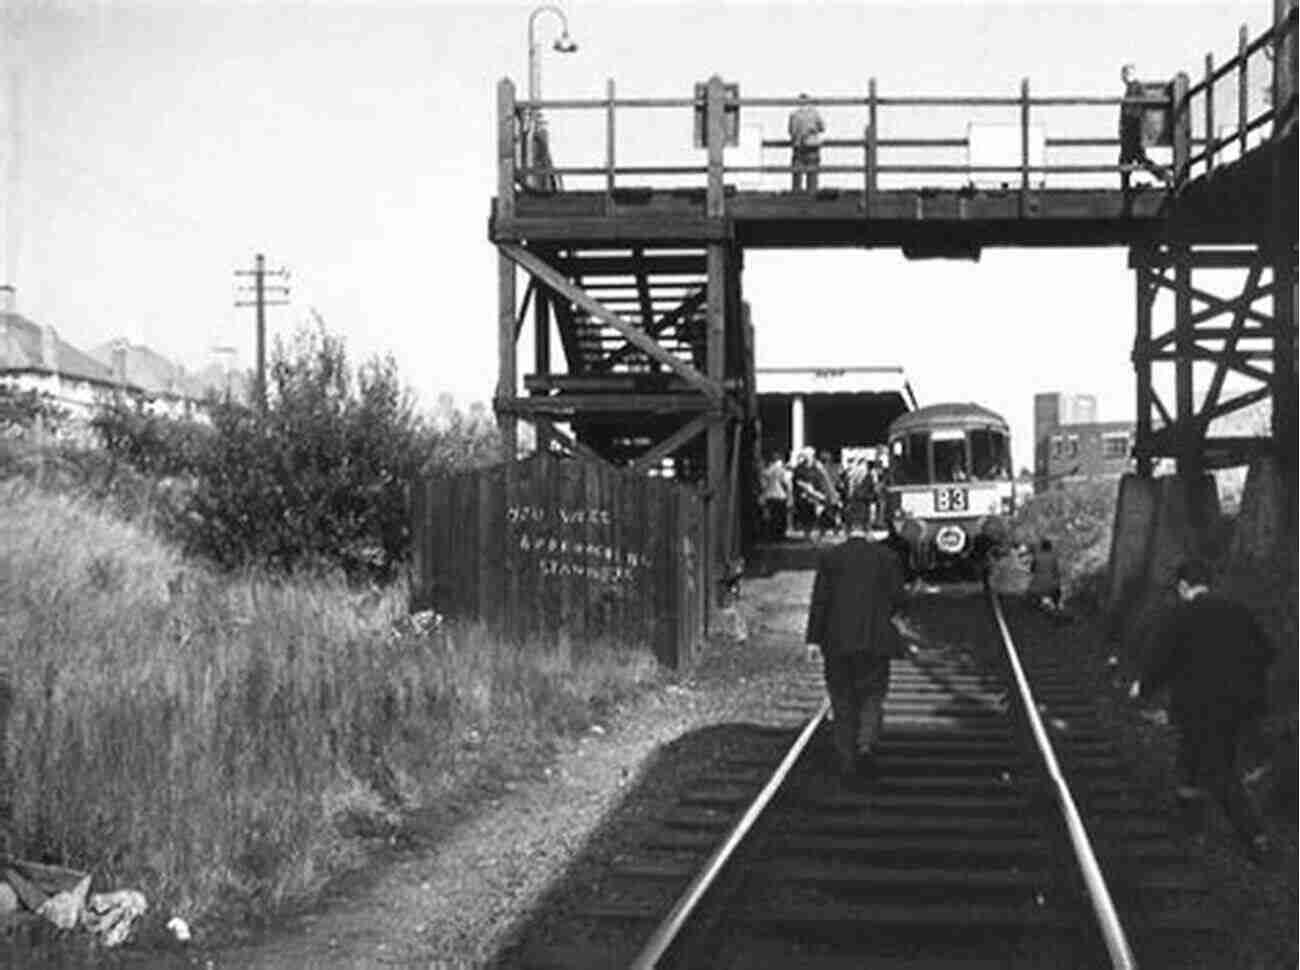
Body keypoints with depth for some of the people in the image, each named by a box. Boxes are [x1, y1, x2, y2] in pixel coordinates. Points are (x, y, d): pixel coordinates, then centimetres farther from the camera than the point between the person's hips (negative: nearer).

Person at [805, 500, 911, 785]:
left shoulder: (829, 557, -3)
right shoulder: (886, 557, -1)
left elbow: (820, 599, -5)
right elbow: (897, 599, 1)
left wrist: (813, 639, -2)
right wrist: (893, 615, 24)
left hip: (838, 643, 0)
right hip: (875, 641, 0)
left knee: (843, 703, 9)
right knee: (872, 698, 9)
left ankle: (847, 764, 10)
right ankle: (866, 744, -17)